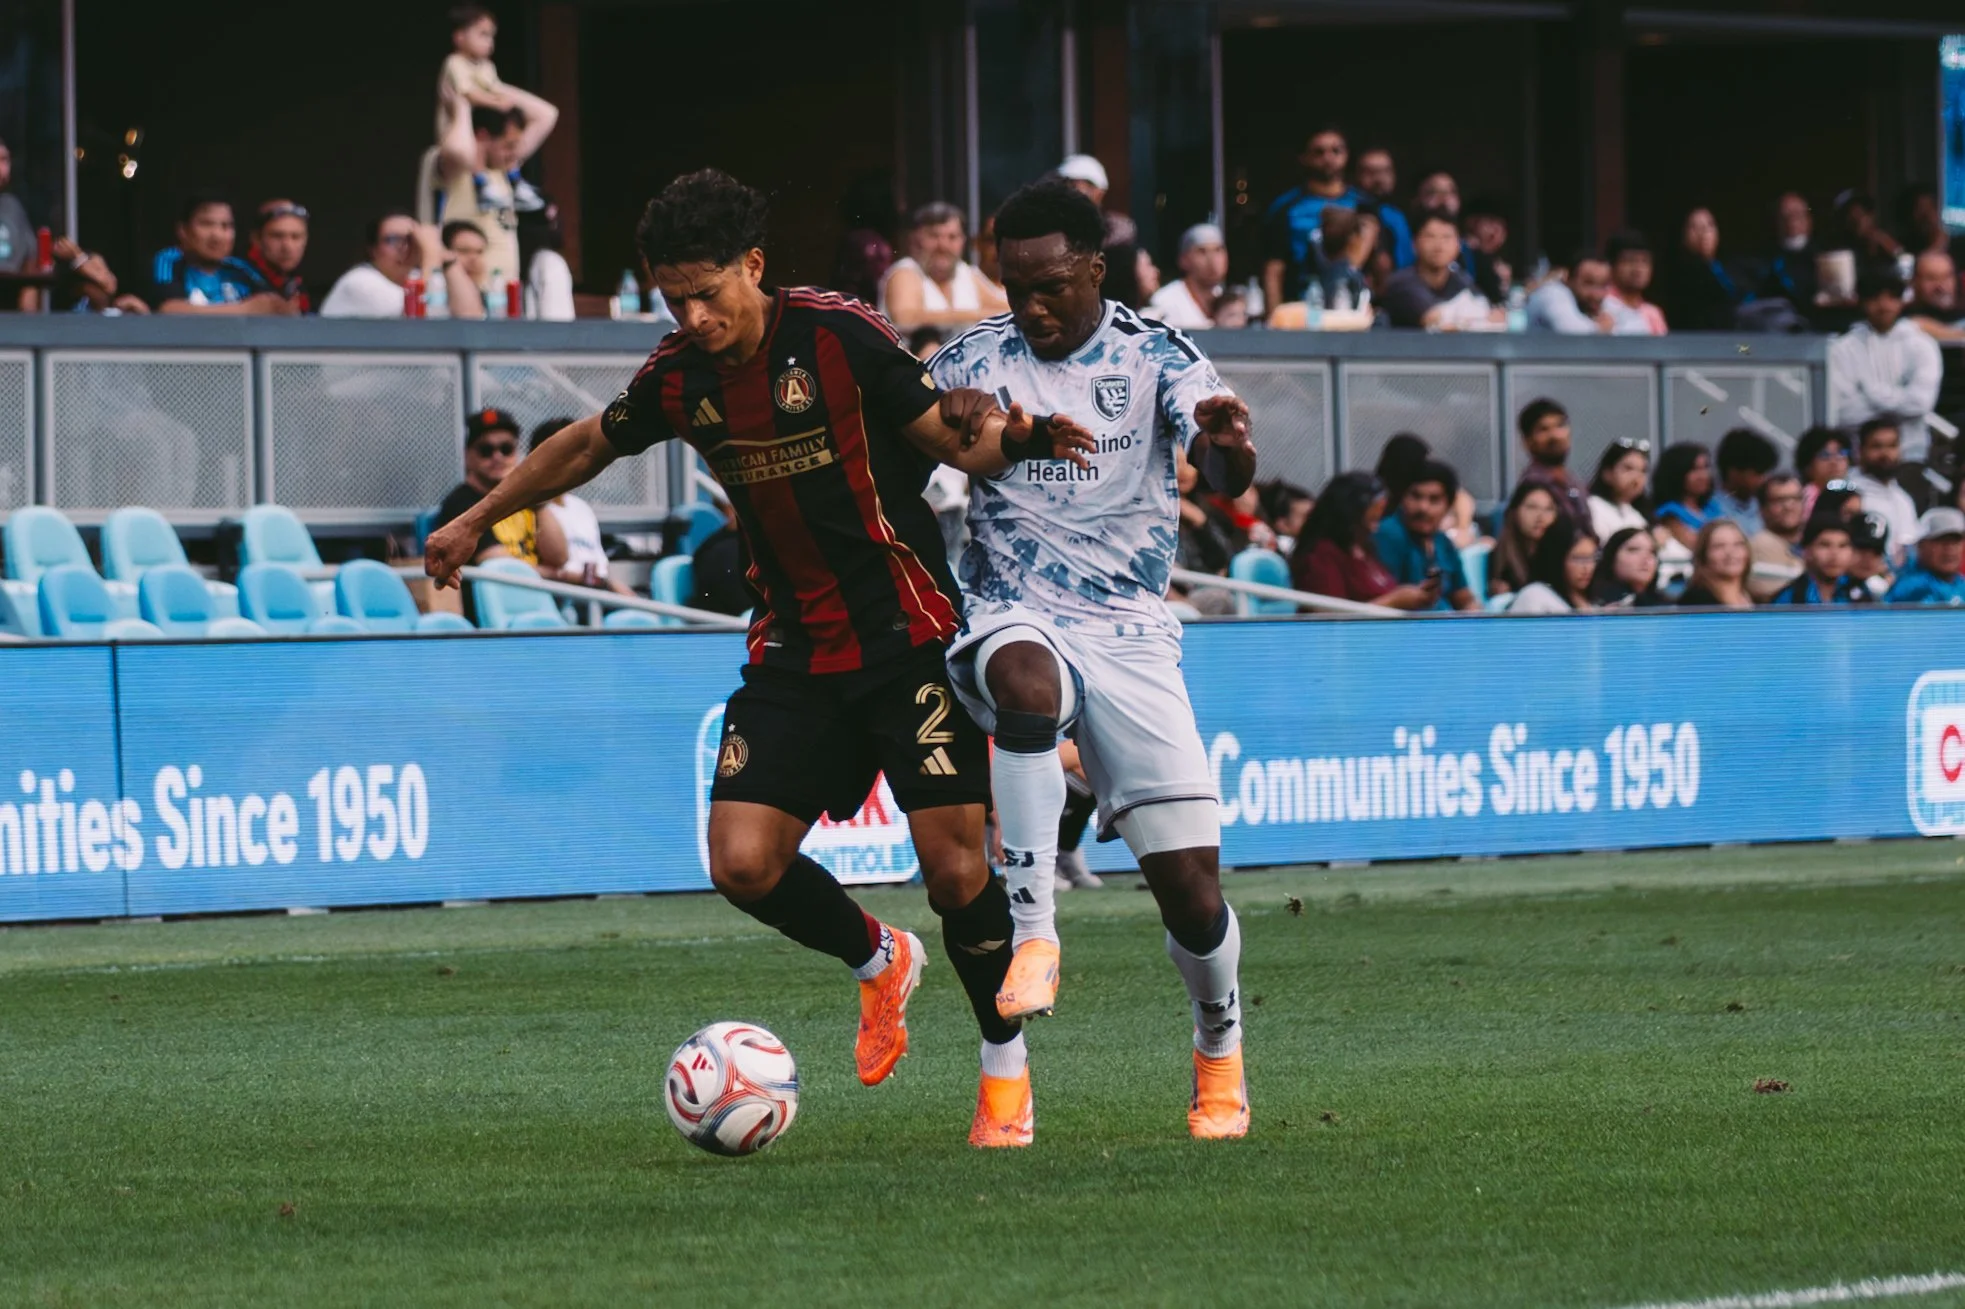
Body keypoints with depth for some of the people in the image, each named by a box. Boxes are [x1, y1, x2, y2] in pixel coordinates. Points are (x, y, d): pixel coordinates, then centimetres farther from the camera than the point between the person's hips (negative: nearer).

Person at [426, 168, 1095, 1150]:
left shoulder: (837, 334, -12)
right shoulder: (679, 378, 2)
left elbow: (957, 442, -10)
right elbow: (588, 446, 21)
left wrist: (1009, 437, -33)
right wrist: (476, 522, 29)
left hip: (910, 635, -5)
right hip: (795, 650, 5)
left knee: (953, 865, -10)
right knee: (743, 863, -10)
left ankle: (1005, 1067, 11)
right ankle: (878, 961, 21)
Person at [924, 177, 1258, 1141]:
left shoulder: (1156, 359, -1)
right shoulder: (970, 364, 4)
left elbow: (1223, 476, -17)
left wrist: (1228, 448, -40)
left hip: (1131, 636, 0)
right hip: (1013, 619, 0)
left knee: (1190, 882, -6)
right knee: (1029, 681, -40)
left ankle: (1220, 1054, 22)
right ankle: (1031, 930, -35)